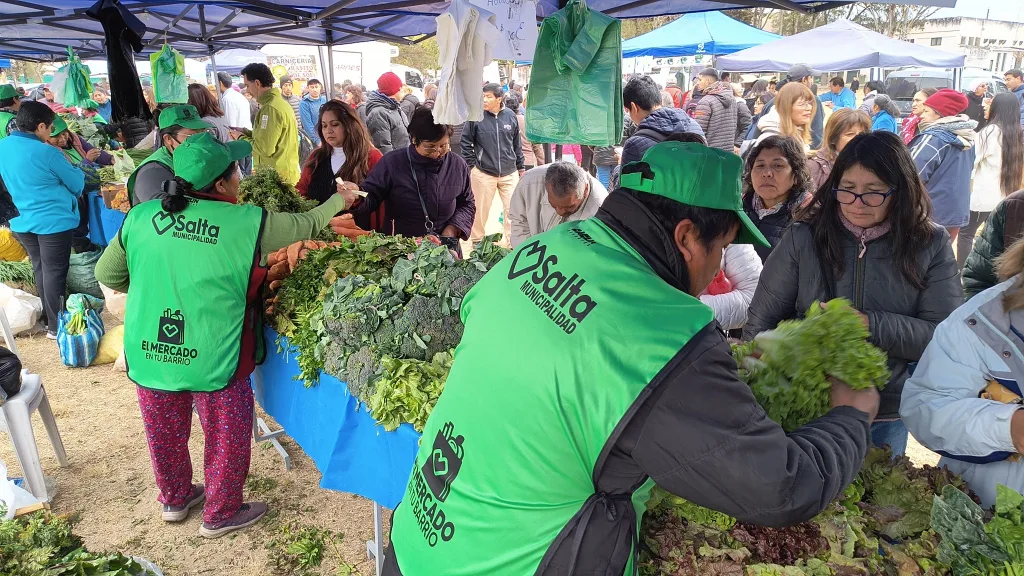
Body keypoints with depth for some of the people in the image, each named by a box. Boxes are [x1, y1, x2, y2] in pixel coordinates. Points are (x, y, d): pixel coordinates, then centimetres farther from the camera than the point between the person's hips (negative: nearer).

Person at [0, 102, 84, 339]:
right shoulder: (47, 153, -19)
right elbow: (78, 185, -9)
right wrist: (67, 163, 9)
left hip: (23, 221, 7)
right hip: (54, 221, -7)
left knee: (40, 270, 18)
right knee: (54, 273, 2)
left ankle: (49, 319, 30)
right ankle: (57, 326, 11)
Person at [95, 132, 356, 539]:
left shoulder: (140, 217, -4)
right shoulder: (247, 223, -14)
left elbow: (107, 275, 8)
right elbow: (305, 225, 3)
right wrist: (339, 200, 20)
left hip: (148, 354, 5)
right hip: (212, 363, -4)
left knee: (165, 435, 25)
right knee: (227, 439, 18)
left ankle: (175, 499, 47)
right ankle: (220, 515, 34)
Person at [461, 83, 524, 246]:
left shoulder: (510, 116, 2)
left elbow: (517, 144, 11)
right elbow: (466, 141, 1)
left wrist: (521, 167, 13)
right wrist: (472, 164, -2)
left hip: (509, 173, 2)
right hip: (483, 173, -2)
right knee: (481, 210, 8)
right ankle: (476, 242, 24)